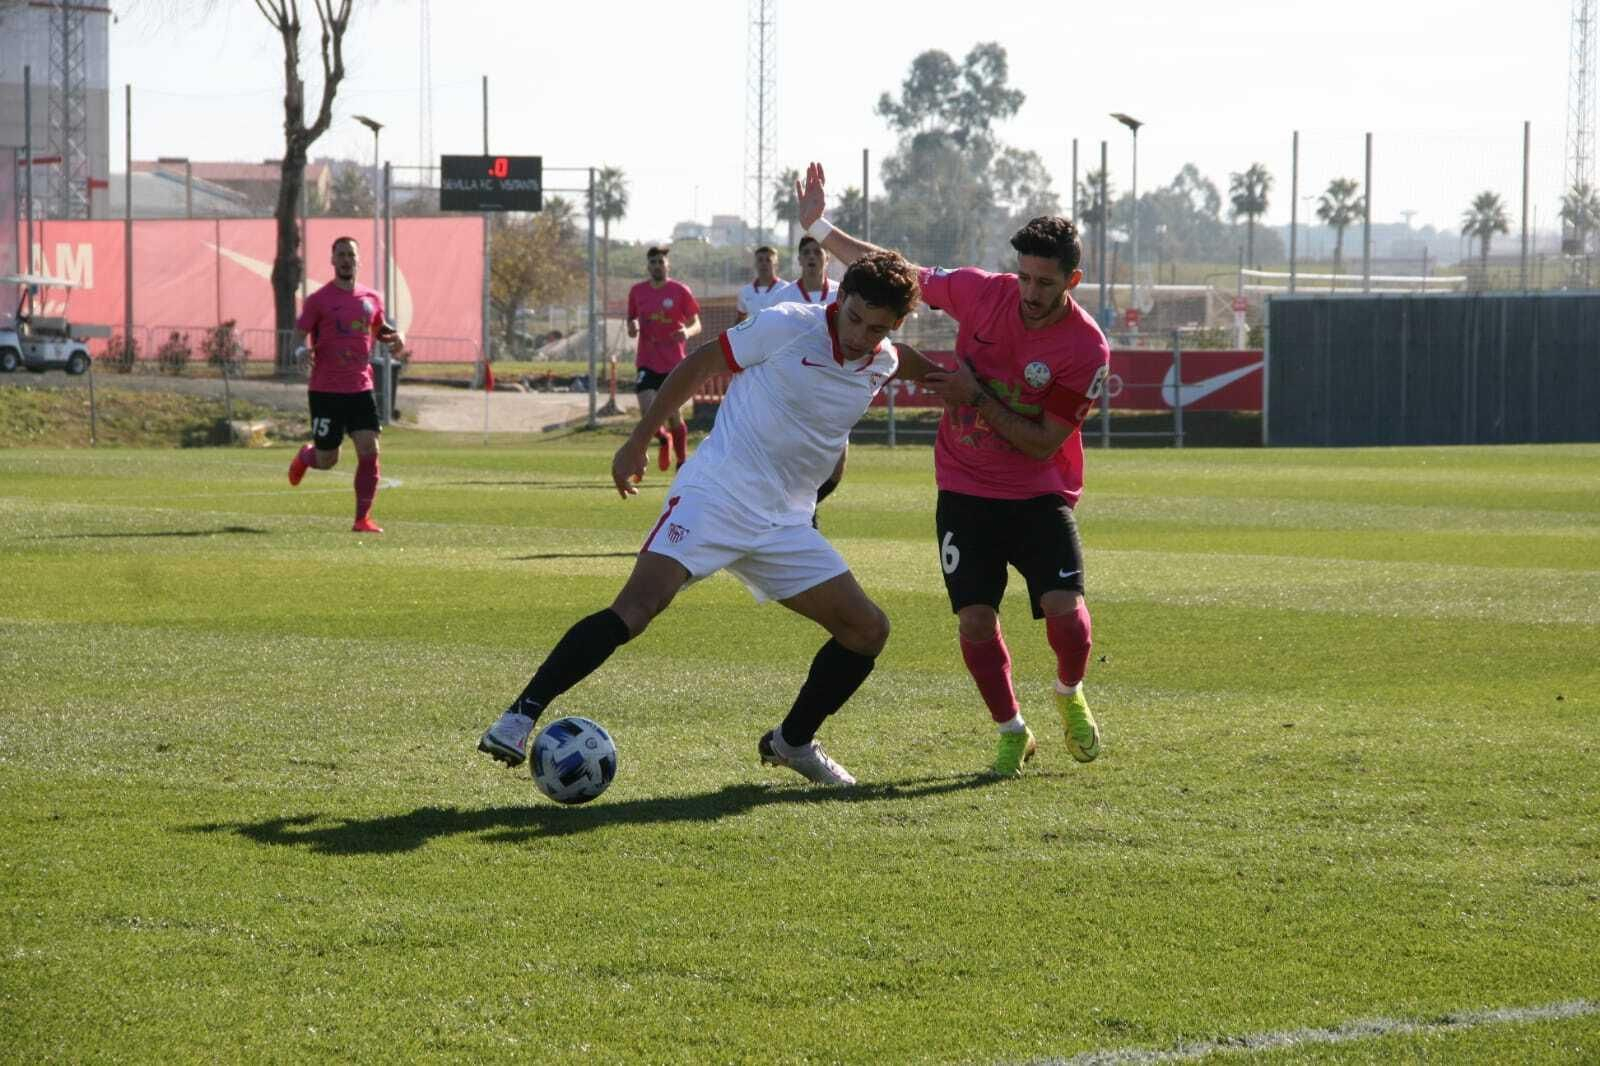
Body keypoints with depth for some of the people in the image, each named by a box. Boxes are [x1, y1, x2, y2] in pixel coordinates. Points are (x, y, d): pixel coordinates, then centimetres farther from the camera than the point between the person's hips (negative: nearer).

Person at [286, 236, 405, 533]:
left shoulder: (371, 299, 8)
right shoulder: (319, 300, -5)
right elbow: (300, 335, -2)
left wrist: (395, 336, 3)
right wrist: (304, 349, -25)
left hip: (361, 389, 3)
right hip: (326, 391, -3)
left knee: (369, 451, -10)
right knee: (327, 460, 3)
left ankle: (362, 518, -1)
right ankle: (305, 456, 40)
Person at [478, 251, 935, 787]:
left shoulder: (883, 365, 5)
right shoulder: (787, 327, -12)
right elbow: (701, 364, -2)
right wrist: (639, 440, 0)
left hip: (785, 522, 6)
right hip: (714, 496, -6)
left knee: (868, 629, 4)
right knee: (636, 608, -24)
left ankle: (793, 742, 22)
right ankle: (519, 718, -23)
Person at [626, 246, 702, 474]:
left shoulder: (680, 291, -3)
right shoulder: (637, 292, 5)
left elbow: (696, 324, 0)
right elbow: (632, 319, 18)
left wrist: (687, 332, -22)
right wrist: (632, 328, -5)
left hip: (673, 363, -1)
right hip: (647, 363, 1)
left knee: (673, 415, 4)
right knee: (647, 412, -15)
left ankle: (682, 462, 21)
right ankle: (663, 438, 17)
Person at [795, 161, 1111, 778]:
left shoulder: (1087, 350, -16)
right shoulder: (983, 293, -8)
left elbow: (1043, 443, -14)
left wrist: (976, 399, -20)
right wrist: (817, 227, 5)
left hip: (1038, 495, -2)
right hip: (965, 490, 2)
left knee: (1065, 608, -18)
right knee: (975, 621, -7)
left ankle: (1070, 695, 15)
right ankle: (1012, 733, 16)